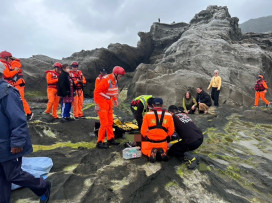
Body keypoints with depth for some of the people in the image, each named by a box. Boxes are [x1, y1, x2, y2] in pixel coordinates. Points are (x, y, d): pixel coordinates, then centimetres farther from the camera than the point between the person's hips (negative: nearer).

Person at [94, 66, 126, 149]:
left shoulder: (115, 80, 6)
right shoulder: (106, 80, -22)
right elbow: (97, 91, -21)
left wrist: (115, 100, 14)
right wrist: (97, 105, -22)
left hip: (109, 102, 9)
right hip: (102, 103, -9)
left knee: (110, 122, 14)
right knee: (104, 123, -7)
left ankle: (110, 139, 26)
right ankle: (100, 142, 3)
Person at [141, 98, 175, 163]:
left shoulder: (148, 114, -8)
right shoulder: (169, 115, -3)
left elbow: (143, 130, -6)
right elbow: (171, 130, 1)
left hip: (150, 142, -2)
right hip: (163, 143, 2)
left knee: (144, 150, 30)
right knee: (164, 149, 36)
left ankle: (151, 152, -6)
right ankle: (162, 152, -2)